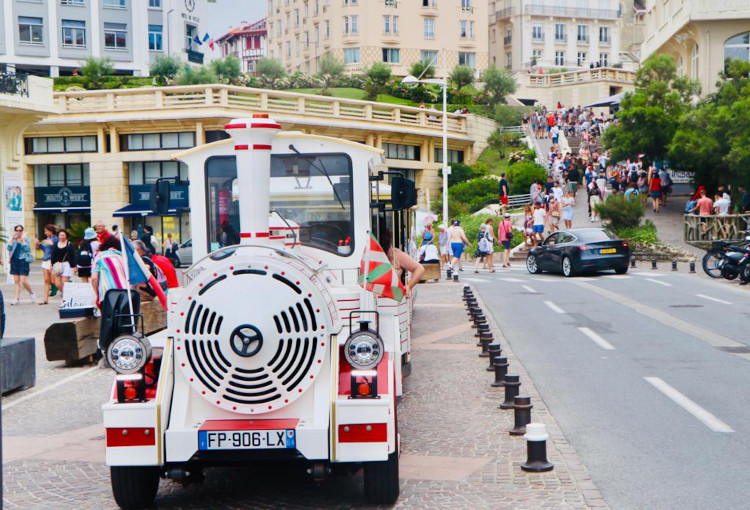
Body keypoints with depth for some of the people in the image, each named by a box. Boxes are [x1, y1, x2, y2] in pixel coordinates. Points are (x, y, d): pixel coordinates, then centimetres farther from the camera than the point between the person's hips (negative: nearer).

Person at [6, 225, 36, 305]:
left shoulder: (26, 239, 2)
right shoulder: (13, 239, 11)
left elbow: (27, 249, -13)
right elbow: (9, 248, -3)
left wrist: (23, 239, -11)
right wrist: (12, 238, -7)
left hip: (23, 261, -4)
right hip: (14, 261, 4)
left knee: (23, 281, -10)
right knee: (16, 281, 3)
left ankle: (31, 293, 14)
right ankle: (17, 299, 5)